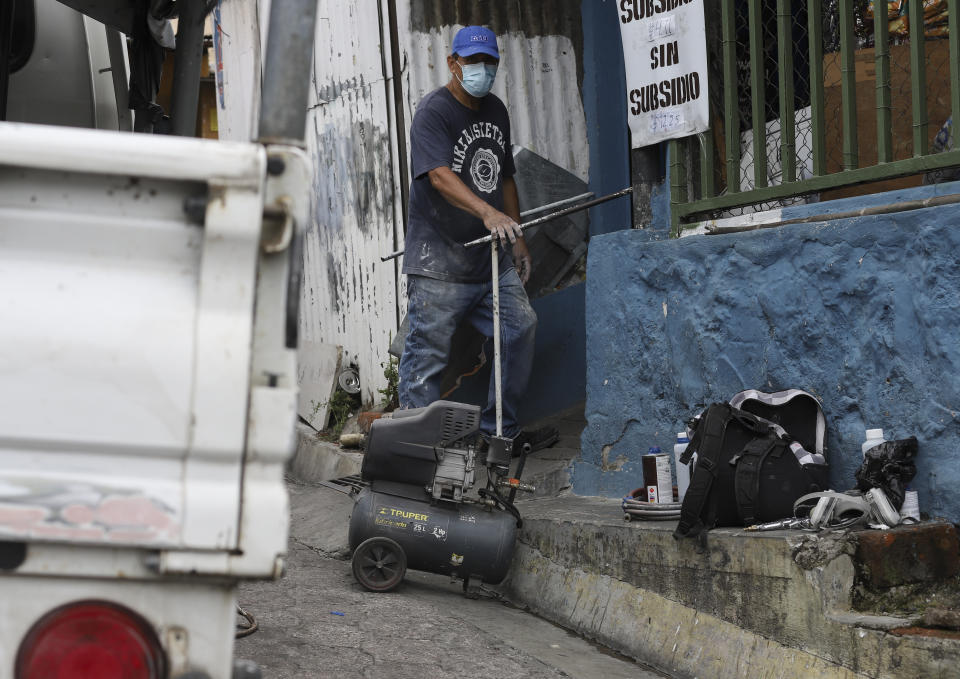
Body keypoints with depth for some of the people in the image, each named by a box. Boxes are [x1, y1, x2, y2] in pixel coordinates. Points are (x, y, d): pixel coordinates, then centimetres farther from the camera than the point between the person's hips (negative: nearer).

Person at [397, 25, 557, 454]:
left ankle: (500, 431, 14)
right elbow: (440, 176, -26)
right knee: (427, 353, -4)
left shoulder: (495, 110, 15)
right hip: (439, 260, -7)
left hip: (491, 257, 8)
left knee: (520, 327, 2)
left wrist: (516, 237, 20)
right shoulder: (433, 112, -11)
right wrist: (487, 212, -39)